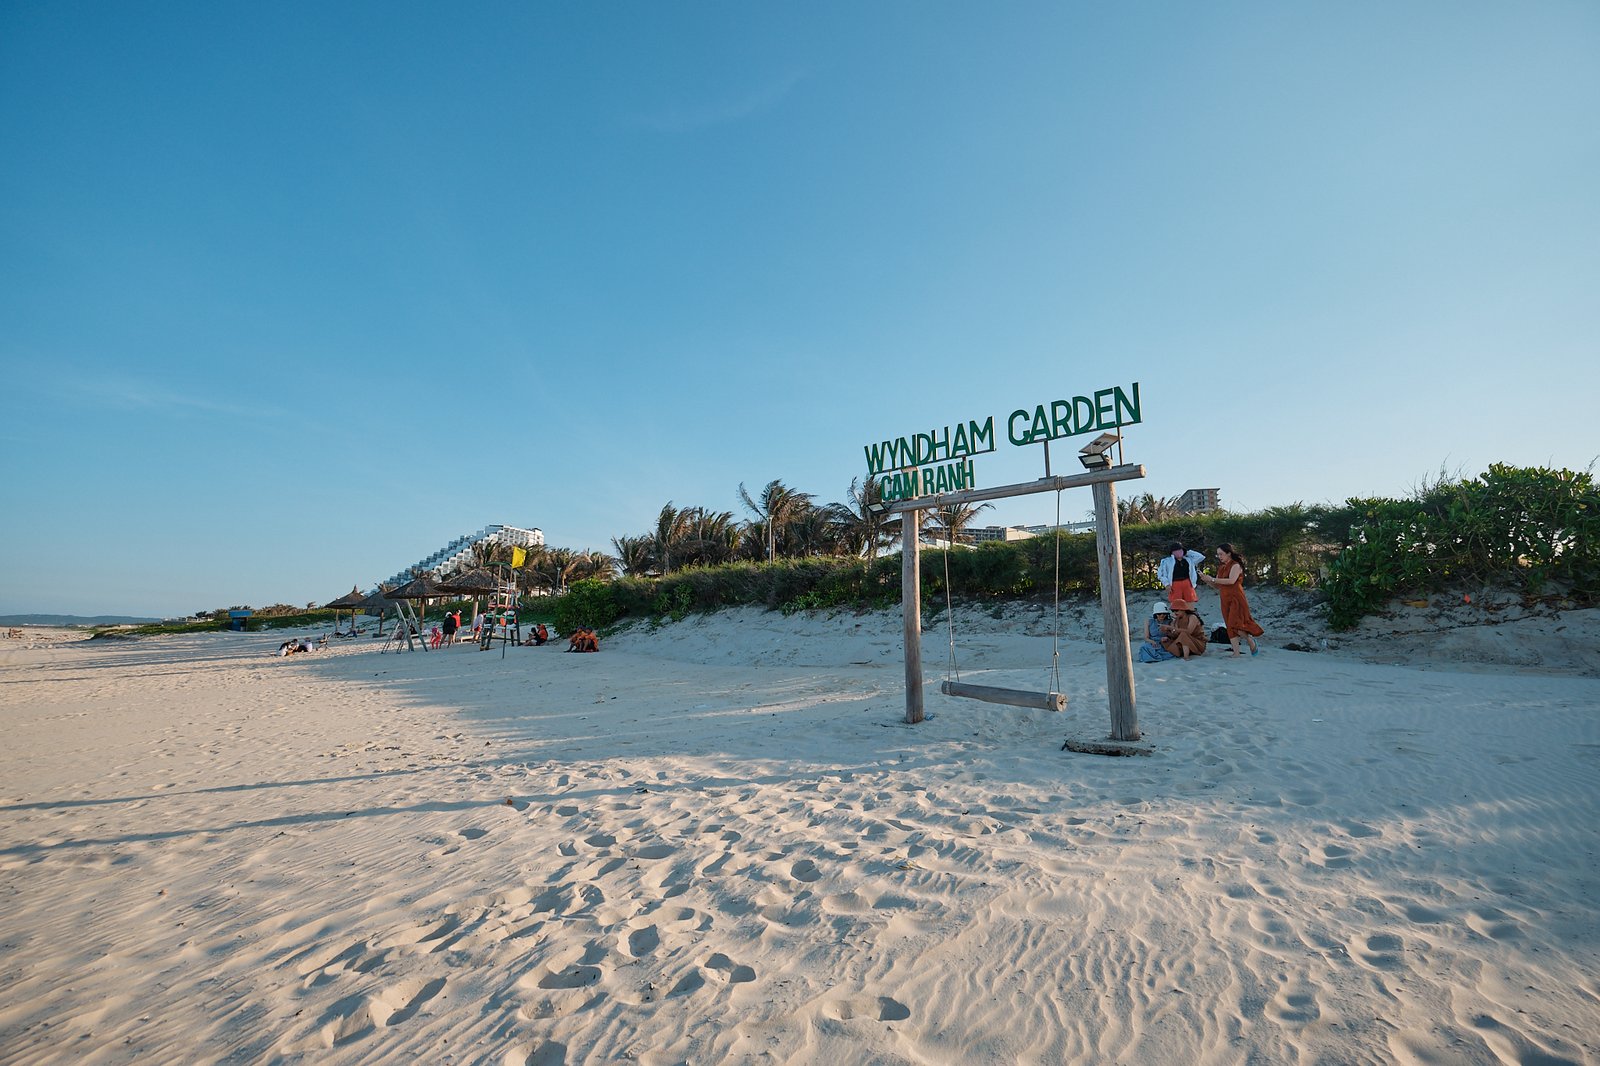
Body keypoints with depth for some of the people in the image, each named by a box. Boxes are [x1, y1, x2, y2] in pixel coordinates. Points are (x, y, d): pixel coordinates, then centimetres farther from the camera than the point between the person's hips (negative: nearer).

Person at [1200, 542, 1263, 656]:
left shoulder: (1236, 565, -6)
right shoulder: (1221, 568, 15)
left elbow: (1231, 580, -23)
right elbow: (1217, 586, 15)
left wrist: (1212, 579, -21)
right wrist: (1207, 581, -3)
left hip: (1236, 599, -7)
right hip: (1225, 601, 7)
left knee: (1236, 625, -13)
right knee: (1230, 627, 4)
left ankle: (1251, 642, 13)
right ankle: (1236, 653, 6)